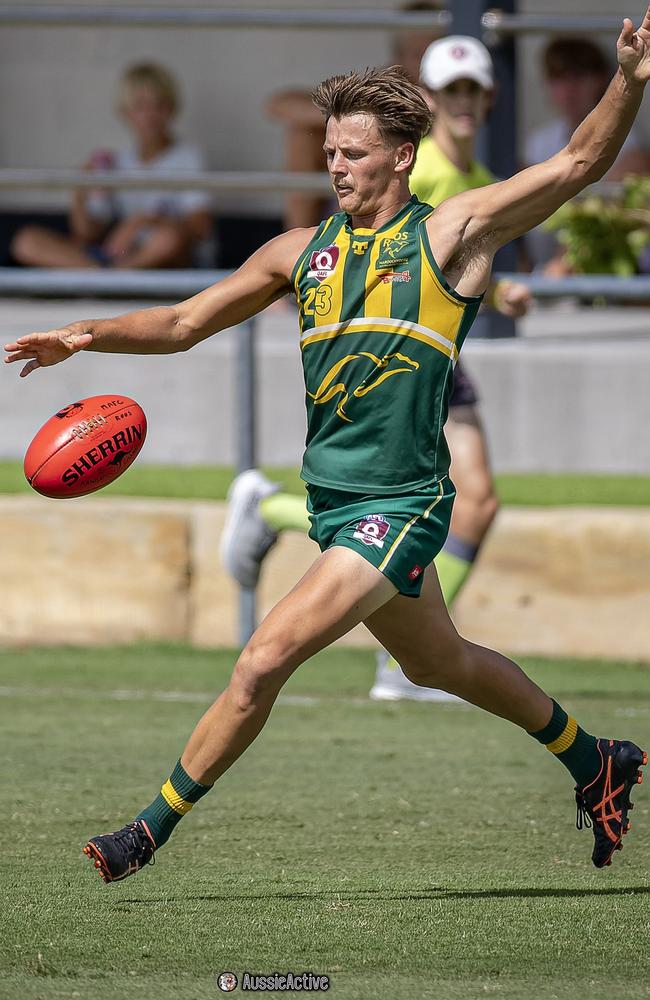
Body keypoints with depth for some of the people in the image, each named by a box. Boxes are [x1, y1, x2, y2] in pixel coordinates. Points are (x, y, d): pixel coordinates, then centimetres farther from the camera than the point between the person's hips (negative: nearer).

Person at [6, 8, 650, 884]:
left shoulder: (451, 234, -5)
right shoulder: (303, 252, 9)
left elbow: (580, 163, -12)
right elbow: (185, 323, 14)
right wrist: (88, 336, 0)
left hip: (400, 504, -7)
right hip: (333, 503, 7)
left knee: (262, 663, -15)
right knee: (442, 663, 23)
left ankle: (153, 827, -6)